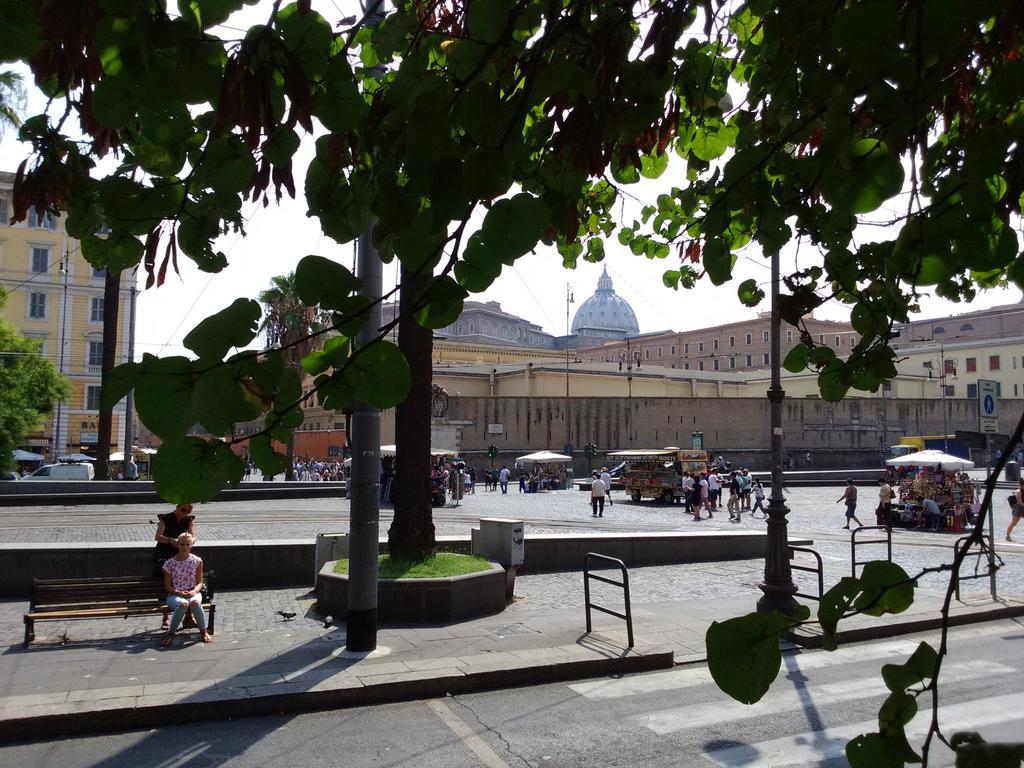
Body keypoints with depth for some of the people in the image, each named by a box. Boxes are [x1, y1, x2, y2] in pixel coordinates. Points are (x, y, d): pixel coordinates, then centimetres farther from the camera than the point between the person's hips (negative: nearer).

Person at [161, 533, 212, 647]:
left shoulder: (197, 561, 1)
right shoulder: (169, 563, -3)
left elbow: (199, 582, 4)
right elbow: (168, 587, -1)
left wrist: (194, 591, -17)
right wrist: (180, 593, -18)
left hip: (193, 593, 1)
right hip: (174, 595, -1)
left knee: (195, 602, -36)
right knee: (183, 604, -38)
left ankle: (203, 631, -15)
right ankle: (170, 633, -18)